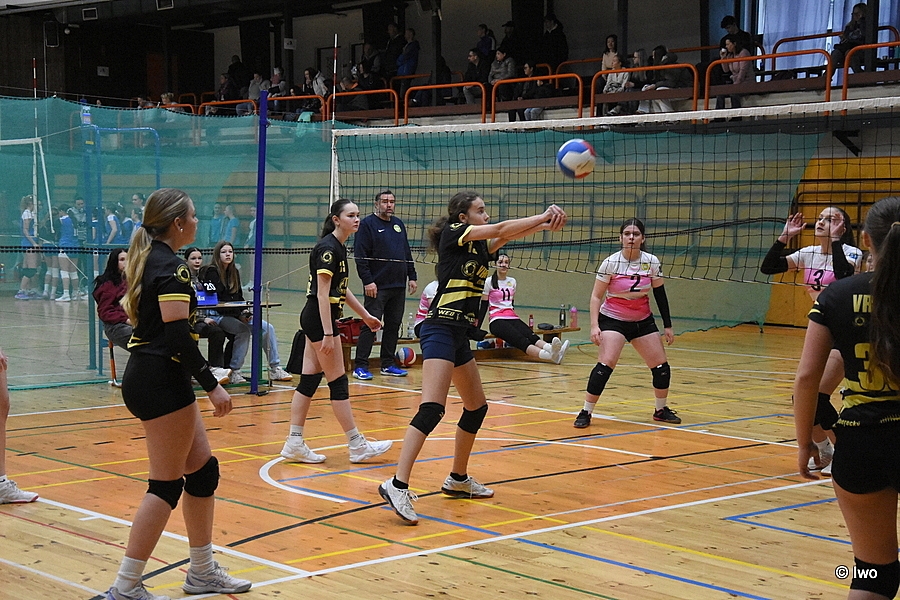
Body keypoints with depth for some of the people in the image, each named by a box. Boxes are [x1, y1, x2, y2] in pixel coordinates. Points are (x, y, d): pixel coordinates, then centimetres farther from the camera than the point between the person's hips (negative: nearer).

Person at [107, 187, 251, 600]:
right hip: (161, 383, -10)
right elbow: (177, 335, -22)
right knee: (167, 485, -4)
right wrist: (212, 385, -20)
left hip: (144, 377, 10)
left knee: (203, 469, 15)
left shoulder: (146, 260, 13)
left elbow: (132, 310, 21)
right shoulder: (171, 268, -16)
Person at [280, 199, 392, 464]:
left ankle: (294, 443, 10)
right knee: (338, 382, -3)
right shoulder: (327, 248, -16)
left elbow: (341, 289, 24)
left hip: (314, 321, 10)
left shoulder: (339, 247, 13)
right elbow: (323, 293, -21)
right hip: (319, 319, -10)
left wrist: (365, 315, 29)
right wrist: (328, 334, -24)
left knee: (309, 379, 8)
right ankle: (357, 446, 3)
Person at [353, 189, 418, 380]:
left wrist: (412, 277, 15)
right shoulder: (367, 224, -4)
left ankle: (388, 365, 18)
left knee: (394, 325, 9)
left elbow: (407, 253, 22)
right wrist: (367, 281, -17)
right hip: (377, 286, -7)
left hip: (399, 286, 7)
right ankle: (360, 366, -4)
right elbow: (360, 256, -11)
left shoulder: (398, 225, 17)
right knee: (370, 325, -7)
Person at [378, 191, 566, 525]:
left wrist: (544, 224, -10)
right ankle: (398, 486, -28)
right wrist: (543, 217, -2)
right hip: (440, 330, -10)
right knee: (432, 409, -22)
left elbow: (505, 236, 8)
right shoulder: (452, 232, -4)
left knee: (476, 407, 17)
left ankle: (458, 480, 31)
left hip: (460, 336, 10)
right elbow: (501, 229, -9)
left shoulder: (479, 245, 18)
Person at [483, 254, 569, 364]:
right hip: (496, 320, -6)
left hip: (512, 318, 6)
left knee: (531, 336, -27)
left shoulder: (512, 281, 19)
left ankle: (550, 348, -56)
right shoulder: (489, 281, 4)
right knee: (521, 340, -32)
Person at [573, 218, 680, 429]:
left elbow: (660, 294, 5)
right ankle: (585, 412, -13)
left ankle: (661, 410, 26)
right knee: (606, 364, -21)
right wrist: (594, 325, -21)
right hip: (613, 319, -4)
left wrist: (667, 326, 5)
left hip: (643, 320, 4)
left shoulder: (652, 262, -5)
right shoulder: (610, 263, -14)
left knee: (661, 366, 2)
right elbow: (596, 296, -10)